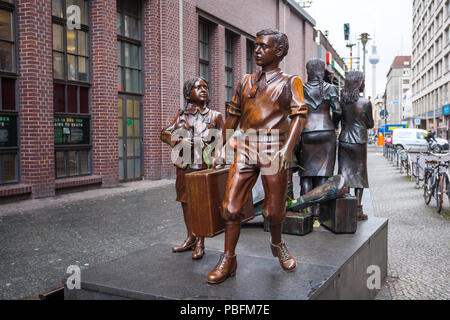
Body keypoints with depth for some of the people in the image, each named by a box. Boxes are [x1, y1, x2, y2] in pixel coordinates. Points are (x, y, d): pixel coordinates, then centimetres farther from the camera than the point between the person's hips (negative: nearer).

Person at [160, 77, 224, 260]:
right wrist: (179, 140, -12)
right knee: (185, 201, 12)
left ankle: (200, 242, 9)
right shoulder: (182, 114, 9)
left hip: (204, 167, -3)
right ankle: (190, 238, 27)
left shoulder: (215, 116, 4)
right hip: (184, 165, 4)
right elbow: (165, 134, 7)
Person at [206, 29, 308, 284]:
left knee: (274, 209, 4)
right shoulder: (246, 81, 19)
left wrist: (288, 147, -19)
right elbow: (233, 115, 20)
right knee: (231, 206, -3)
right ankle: (228, 260, 9)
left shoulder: (290, 82, 7)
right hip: (246, 146, 3)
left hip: (274, 147, -3)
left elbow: (298, 115, -5)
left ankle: (278, 244, 34)